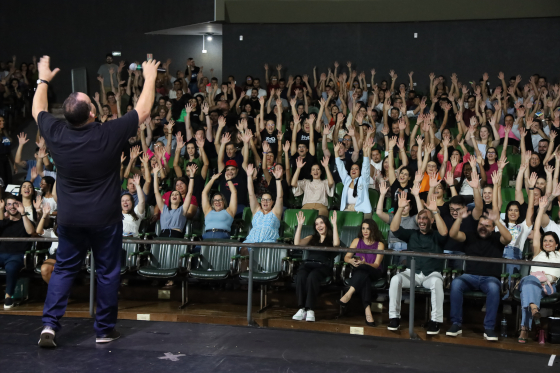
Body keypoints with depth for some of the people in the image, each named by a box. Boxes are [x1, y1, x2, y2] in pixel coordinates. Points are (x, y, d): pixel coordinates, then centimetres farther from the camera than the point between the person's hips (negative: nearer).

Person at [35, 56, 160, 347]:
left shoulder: (56, 134, -9)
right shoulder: (109, 135, -18)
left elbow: (38, 110, 13)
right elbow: (143, 110, -6)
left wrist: (43, 79, 28)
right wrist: (150, 78, 7)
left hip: (69, 218, 3)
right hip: (105, 218, -3)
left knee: (63, 269, 15)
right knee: (107, 272, 9)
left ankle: (49, 324, 6)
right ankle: (104, 330, 17)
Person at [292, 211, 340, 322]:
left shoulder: (331, 239, 20)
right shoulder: (312, 238, 30)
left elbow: (336, 243, -7)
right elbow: (297, 243, 12)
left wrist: (334, 225, -7)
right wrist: (300, 225, 8)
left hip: (323, 266, -3)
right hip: (308, 264, 3)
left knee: (312, 277, -38)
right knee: (300, 277, -34)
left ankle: (310, 309, -39)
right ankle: (301, 308, -36)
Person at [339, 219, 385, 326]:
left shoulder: (380, 245, 5)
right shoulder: (357, 241, 14)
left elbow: (376, 265, -5)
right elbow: (346, 257, 6)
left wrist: (364, 263, -26)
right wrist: (351, 261, -20)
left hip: (374, 273, -2)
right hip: (359, 273, 2)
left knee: (363, 269, -38)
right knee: (365, 279, -37)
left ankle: (349, 293, -48)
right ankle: (367, 311, -50)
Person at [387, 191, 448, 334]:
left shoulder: (436, 236, 10)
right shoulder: (412, 234, 16)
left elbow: (444, 232, -15)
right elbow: (394, 229, 2)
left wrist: (435, 212, -23)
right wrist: (400, 208, -9)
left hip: (432, 274, -2)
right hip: (412, 273, 2)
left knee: (437, 282, -37)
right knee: (395, 279, -29)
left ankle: (436, 320, -26)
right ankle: (394, 317, -20)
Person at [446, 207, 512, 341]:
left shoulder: (496, 238, 12)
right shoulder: (471, 236, 16)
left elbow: (508, 238, -10)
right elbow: (453, 234, 1)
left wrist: (497, 221, -20)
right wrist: (459, 218, -12)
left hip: (490, 278, -1)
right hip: (470, 276, 1)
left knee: (493, 287, -37)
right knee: (456, 283, -32)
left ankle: (489, 327, -28)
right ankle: (456, 324, -24)